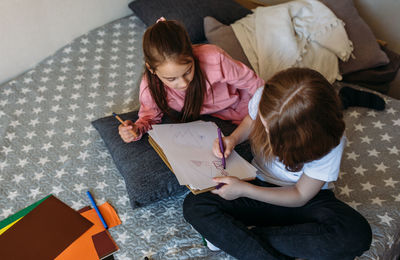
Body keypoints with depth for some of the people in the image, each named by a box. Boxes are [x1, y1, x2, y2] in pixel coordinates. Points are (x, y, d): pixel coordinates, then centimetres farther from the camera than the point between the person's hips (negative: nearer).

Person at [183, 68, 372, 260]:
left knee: (357, 235, -35)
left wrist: (244, 190, -25)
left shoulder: (330, 142, -27)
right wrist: (233, 139, -15)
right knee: (194, 204, -22)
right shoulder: (264, 99, -21)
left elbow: (300, 196, -16)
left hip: (307, 200, -2)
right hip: (260, 184, 2)